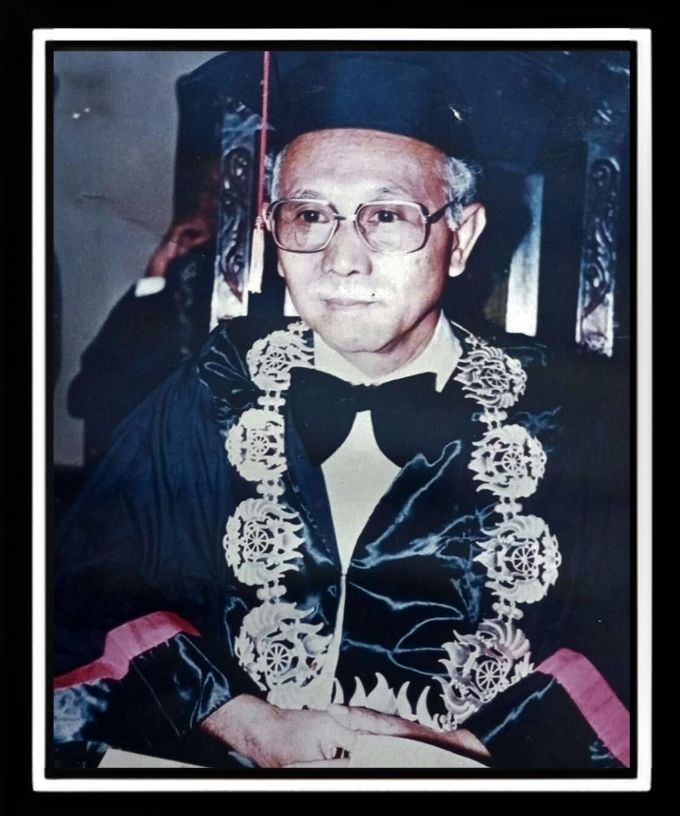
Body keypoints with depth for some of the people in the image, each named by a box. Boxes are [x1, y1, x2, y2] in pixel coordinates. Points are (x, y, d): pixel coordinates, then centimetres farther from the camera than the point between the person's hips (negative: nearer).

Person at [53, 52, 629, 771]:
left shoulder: (556, 418, -2)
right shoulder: (210, 396, 1)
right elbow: (90, 589, -2)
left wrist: (465, 745, -15)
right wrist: (257, 726, -12)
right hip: (232, 761, 2)